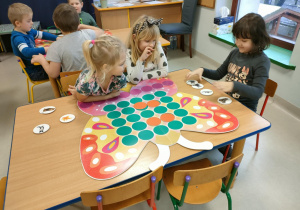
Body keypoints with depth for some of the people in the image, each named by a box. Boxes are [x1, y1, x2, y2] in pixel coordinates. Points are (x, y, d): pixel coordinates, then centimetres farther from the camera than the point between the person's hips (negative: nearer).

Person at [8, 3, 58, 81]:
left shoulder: (28, 31, 3)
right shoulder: (17, 37, -24)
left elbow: (42, 34, 15)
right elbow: (27, 52, -41)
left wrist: (57, 38, 4)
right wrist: (45, 50, -47)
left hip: (37, 64, 9)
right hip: (33, 72, -9)